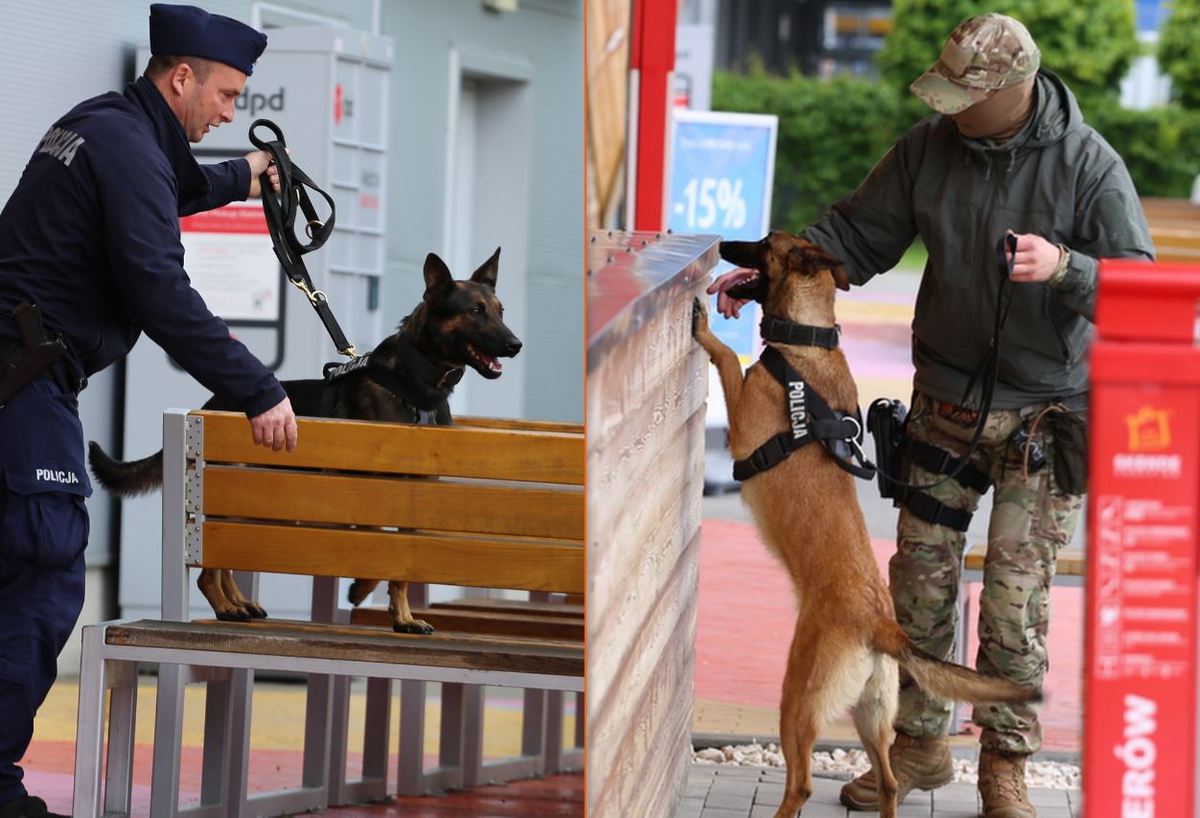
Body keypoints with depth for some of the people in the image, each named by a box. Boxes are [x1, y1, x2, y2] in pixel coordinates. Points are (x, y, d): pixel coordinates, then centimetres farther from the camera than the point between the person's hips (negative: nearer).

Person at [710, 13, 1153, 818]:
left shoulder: (1088, 166, -16)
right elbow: (857, 232, 5)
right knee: (921, 573, 9)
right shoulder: (930, 147, -5)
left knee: (1016, 592, -2)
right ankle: (919, 743, 24)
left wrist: (1064, 267, -35)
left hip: (1042, 412, -4)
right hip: (945, 400, 4)